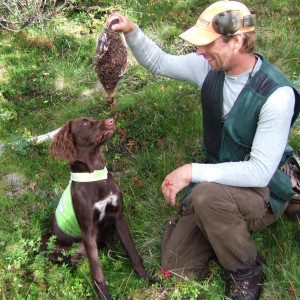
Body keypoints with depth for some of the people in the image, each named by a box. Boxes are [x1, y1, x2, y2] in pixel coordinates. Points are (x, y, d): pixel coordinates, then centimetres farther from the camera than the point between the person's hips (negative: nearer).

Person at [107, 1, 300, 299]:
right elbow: (159, 63, 6)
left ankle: (247, 271, -10)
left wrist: (192, 171, -31)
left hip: (262, 192, -5)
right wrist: (131, 31, -10)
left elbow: (260, 171, -30)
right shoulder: (210, 67, -10)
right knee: (176, 265, 2)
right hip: (217, 180, 6)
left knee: (207, 195, -38)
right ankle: (232, 228, 27)